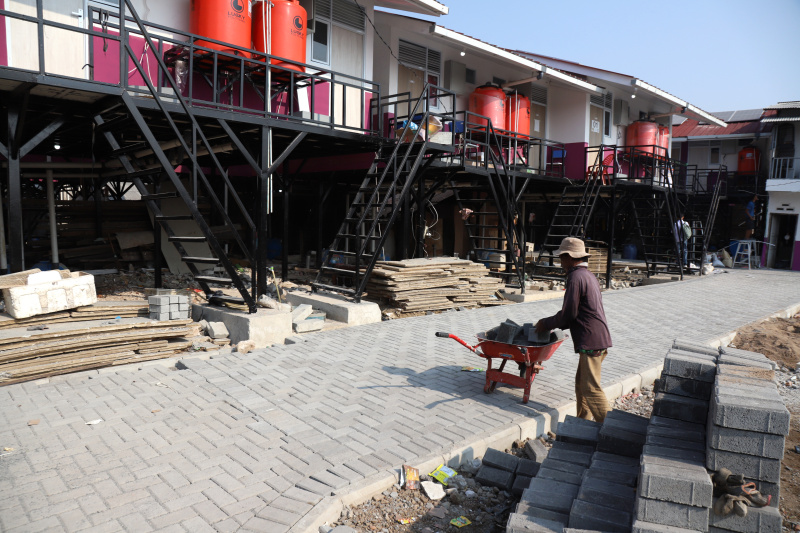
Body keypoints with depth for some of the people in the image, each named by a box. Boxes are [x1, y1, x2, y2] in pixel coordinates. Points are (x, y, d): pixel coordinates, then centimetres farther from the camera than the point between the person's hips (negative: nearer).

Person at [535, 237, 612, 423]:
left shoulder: (576, 277, -14)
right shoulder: (589, 276, 17)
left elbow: (568, 314, -15)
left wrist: (546, 324, 0)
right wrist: (553, 324, 20)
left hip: (590, 341, -10)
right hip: (599, 339, 10)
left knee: (591, 389, -5)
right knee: (581, 384, 16)